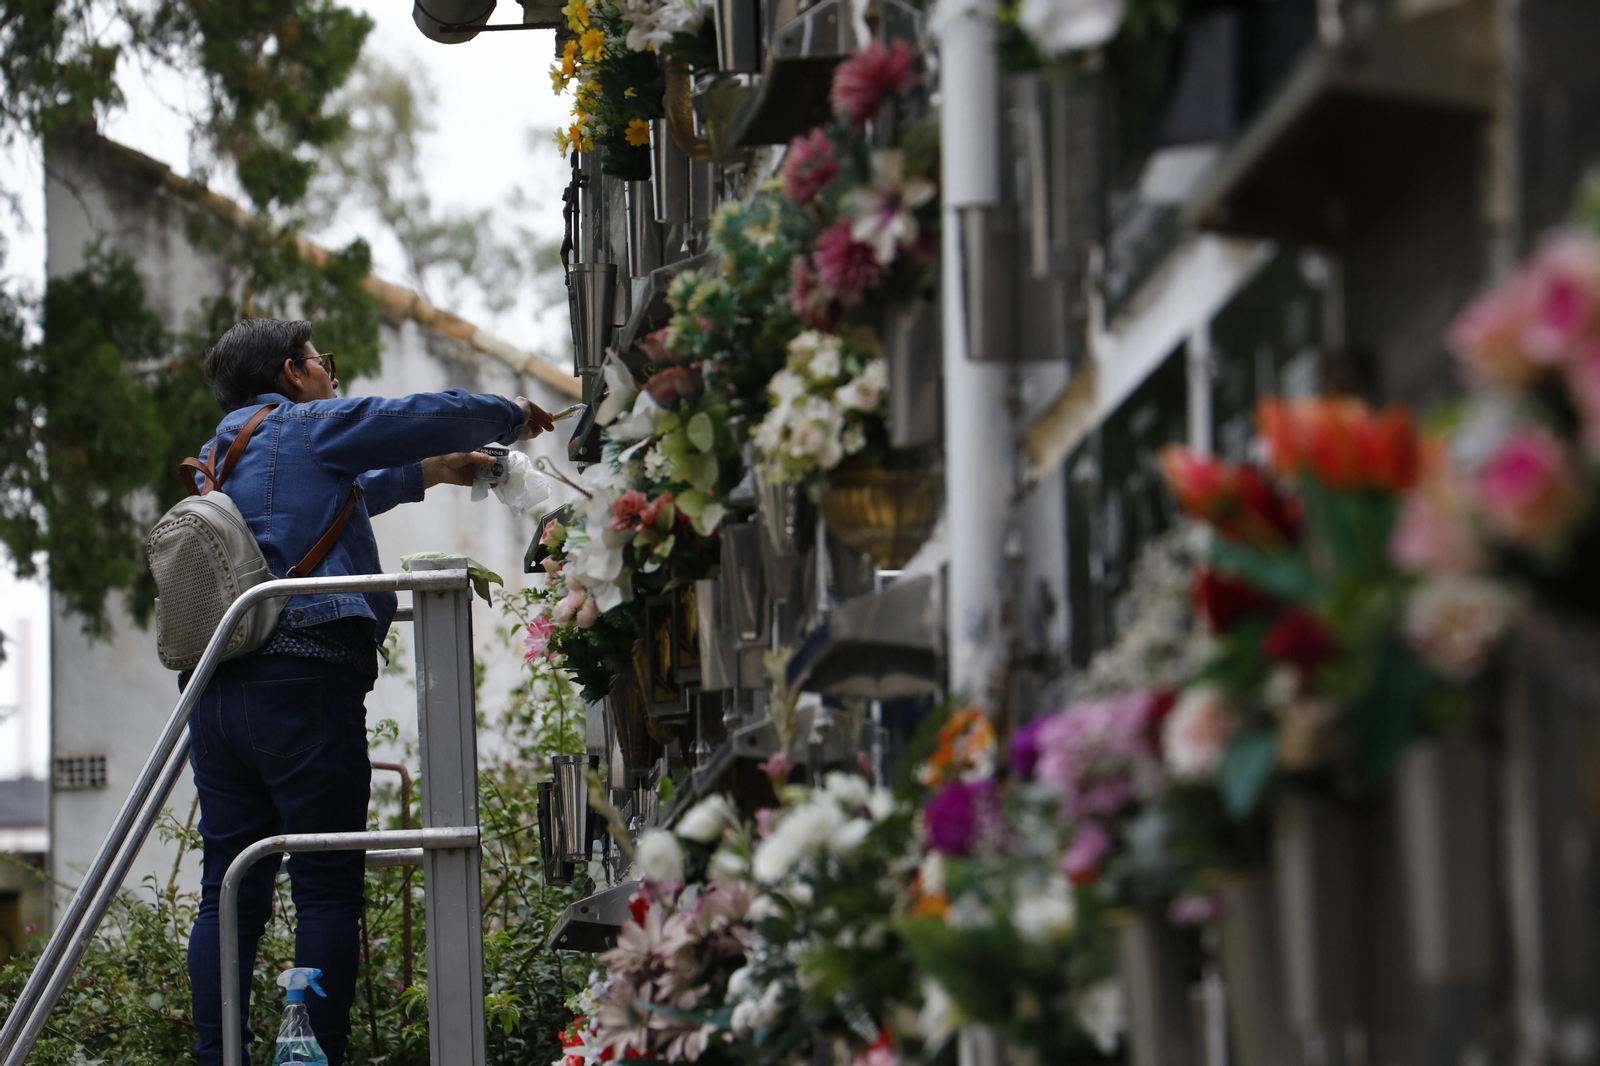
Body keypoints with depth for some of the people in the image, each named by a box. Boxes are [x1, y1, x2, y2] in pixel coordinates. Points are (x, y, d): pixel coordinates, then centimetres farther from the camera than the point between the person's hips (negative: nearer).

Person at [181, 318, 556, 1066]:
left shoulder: (222, 455, 25)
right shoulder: (303, 428, 2)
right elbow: (432, 416, 2)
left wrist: (422, 476, 49)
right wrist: (510, 416, 21)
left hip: (216, 690, 8)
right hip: (303, 684, -8)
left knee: (229, 892, 5)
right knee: (327, 889, -5)